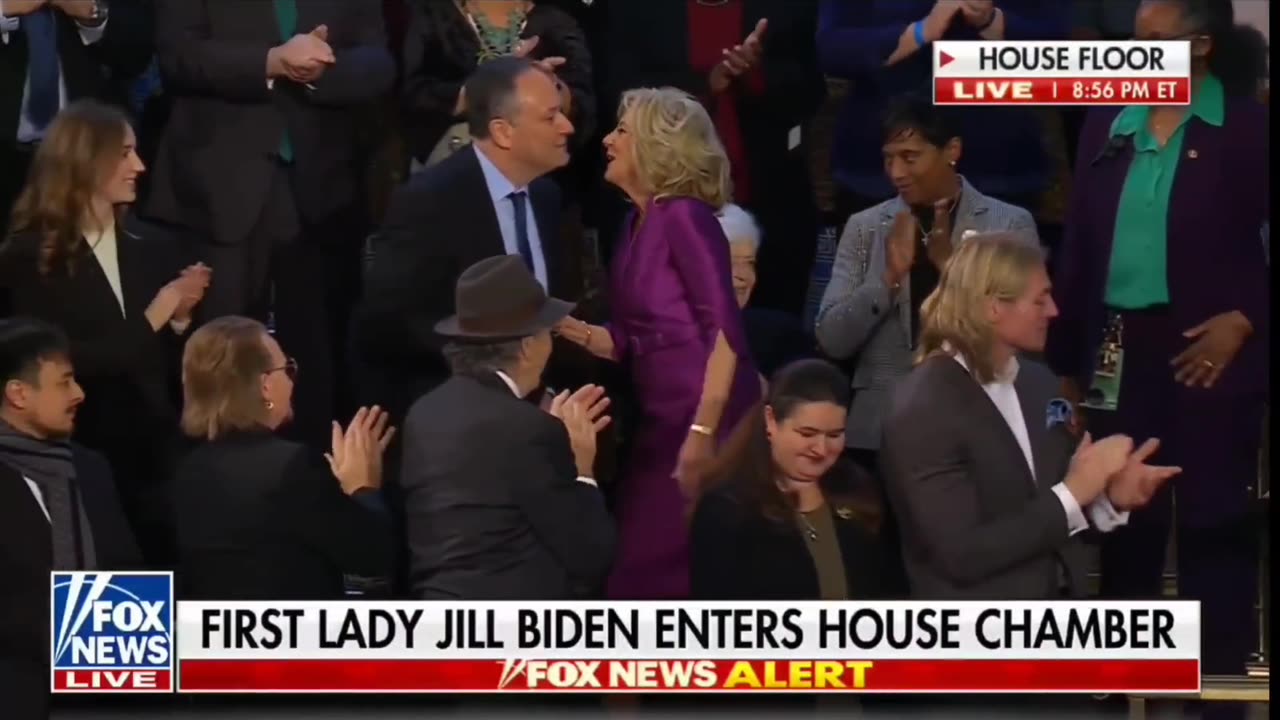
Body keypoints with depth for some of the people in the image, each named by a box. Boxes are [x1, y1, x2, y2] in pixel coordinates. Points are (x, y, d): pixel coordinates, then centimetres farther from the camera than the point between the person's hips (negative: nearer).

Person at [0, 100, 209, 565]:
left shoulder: (154, 247, 6)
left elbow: (178, 367, 11)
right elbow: (63, 365, -14)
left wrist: (179, 318, -9)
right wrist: (151, 320, -13)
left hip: (155, 453, 4)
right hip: (81, 461, -4)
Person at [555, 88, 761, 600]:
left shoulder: (685, 217, -12)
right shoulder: (637, 222, 13)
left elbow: (726, 332, -19)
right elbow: (627, 343, 13)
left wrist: (702, 433, -24)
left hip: (703, 423, -9)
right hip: (660, 422, 9)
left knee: (677, 573, -5)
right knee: (640, 572, 9)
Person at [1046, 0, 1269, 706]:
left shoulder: (1247, 127, -6)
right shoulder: (1108, 124, 7)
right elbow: (1079, 245, 9)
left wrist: (1246, 318, -14)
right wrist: (1066, 356, 8)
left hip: (1207, 348, -4)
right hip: (1120, 345, 4)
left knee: (1213, 518, 1)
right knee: (1126, 517, 9)